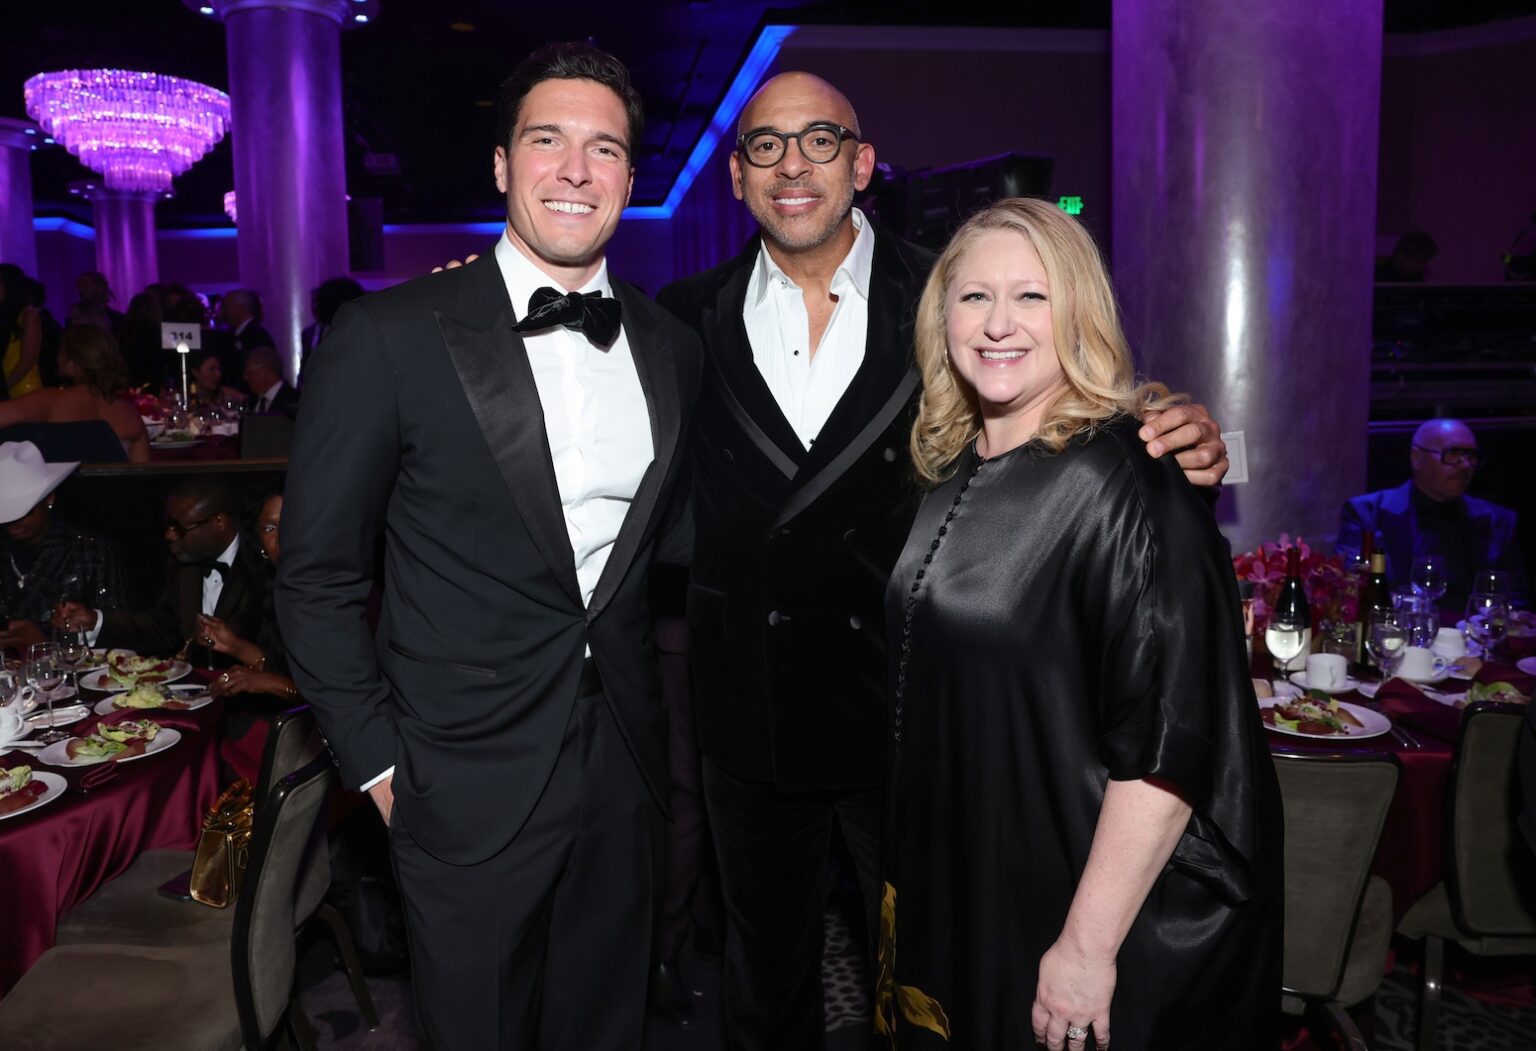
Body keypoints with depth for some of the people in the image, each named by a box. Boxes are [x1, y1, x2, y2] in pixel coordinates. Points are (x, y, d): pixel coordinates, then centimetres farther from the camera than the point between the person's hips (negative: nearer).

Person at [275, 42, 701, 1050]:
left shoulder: (671, 349, 3)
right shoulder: (388, 337, -11)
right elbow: (319, 578, -6)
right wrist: (377, 760, -5)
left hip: (624, 767, 4)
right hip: (470, 780, -3)